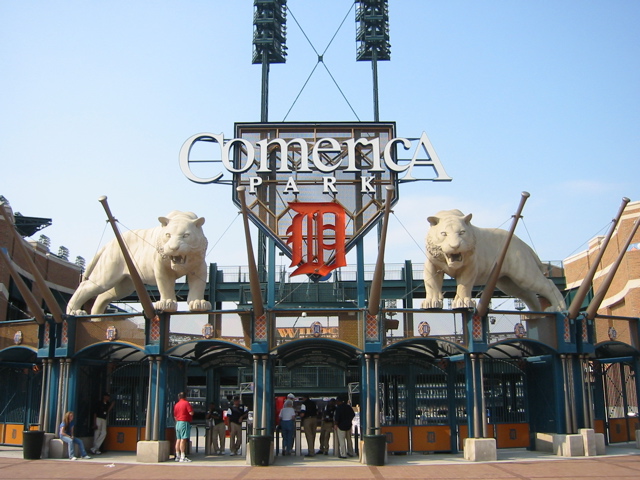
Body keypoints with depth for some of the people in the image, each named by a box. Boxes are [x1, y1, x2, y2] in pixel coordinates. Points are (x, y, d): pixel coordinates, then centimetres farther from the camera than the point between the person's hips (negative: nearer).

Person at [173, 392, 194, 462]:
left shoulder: (176, 405, 14)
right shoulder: (186, 403, -8)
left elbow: (175, 415, 19)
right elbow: (191, 413, -15)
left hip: (178, 423, 8)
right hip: (185, 422, -8)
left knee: (178, 439, 10)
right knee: (183, 439, -10)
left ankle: (178, 456, 13)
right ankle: (182, 457, -14)